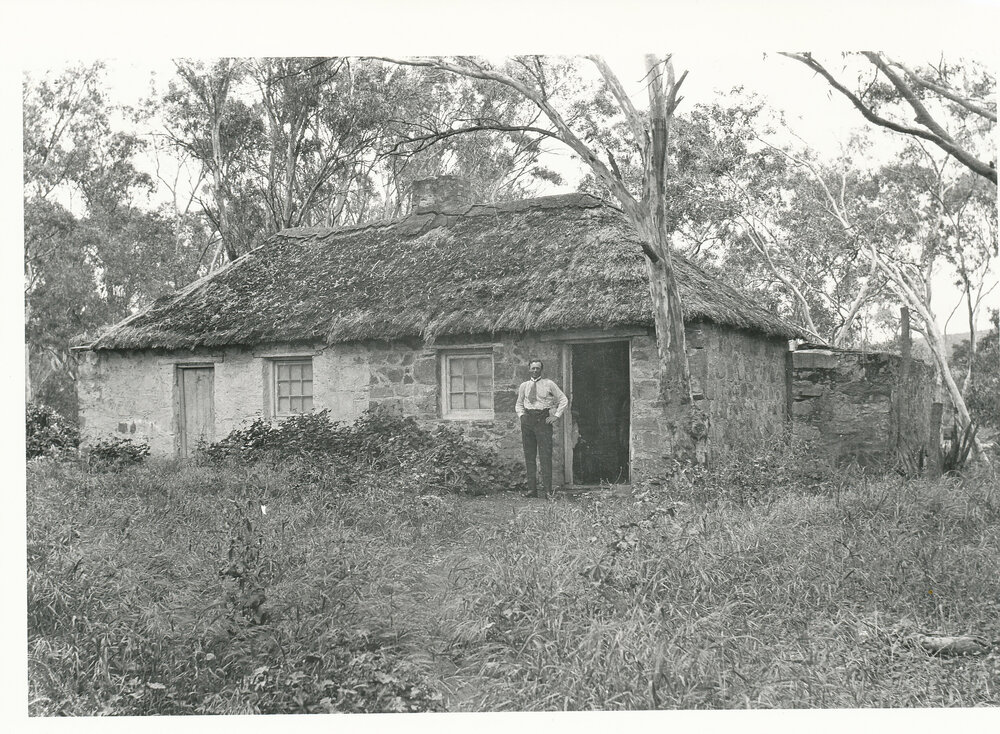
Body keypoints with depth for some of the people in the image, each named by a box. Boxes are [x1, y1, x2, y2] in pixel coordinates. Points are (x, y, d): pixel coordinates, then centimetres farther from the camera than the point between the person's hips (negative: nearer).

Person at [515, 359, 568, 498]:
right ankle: (532, 489, 6)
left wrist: (556, 416, -1)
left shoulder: (549, 384, 5)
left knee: (545, 455, -9)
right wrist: (521, 415, 7)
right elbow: (519, 404, 25)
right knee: (529, 456, 2)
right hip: (528, 419, 3)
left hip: (543, 420, -3)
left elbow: (563, 400, 8)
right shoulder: (524, 386, 13)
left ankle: (548, 491, -9)